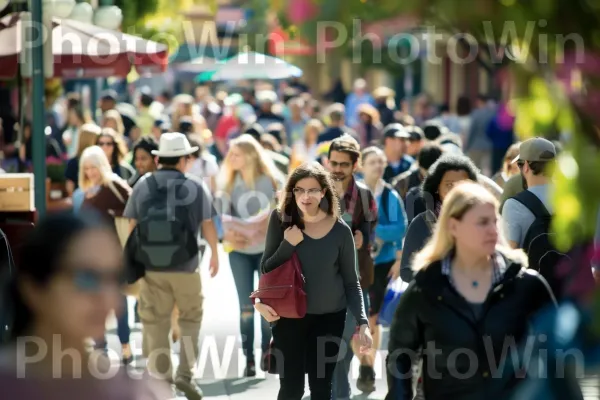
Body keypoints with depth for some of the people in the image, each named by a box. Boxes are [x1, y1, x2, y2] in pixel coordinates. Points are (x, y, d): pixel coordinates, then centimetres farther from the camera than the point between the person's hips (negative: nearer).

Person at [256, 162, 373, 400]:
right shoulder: (282, 220, -8)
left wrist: (362, 322, -13)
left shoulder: (340, 231, -8)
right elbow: (267, 270, -4)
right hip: (290, 315, -1)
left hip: (330, 317, 1)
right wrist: (288, 244, -20)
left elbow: (351, 282, -1)